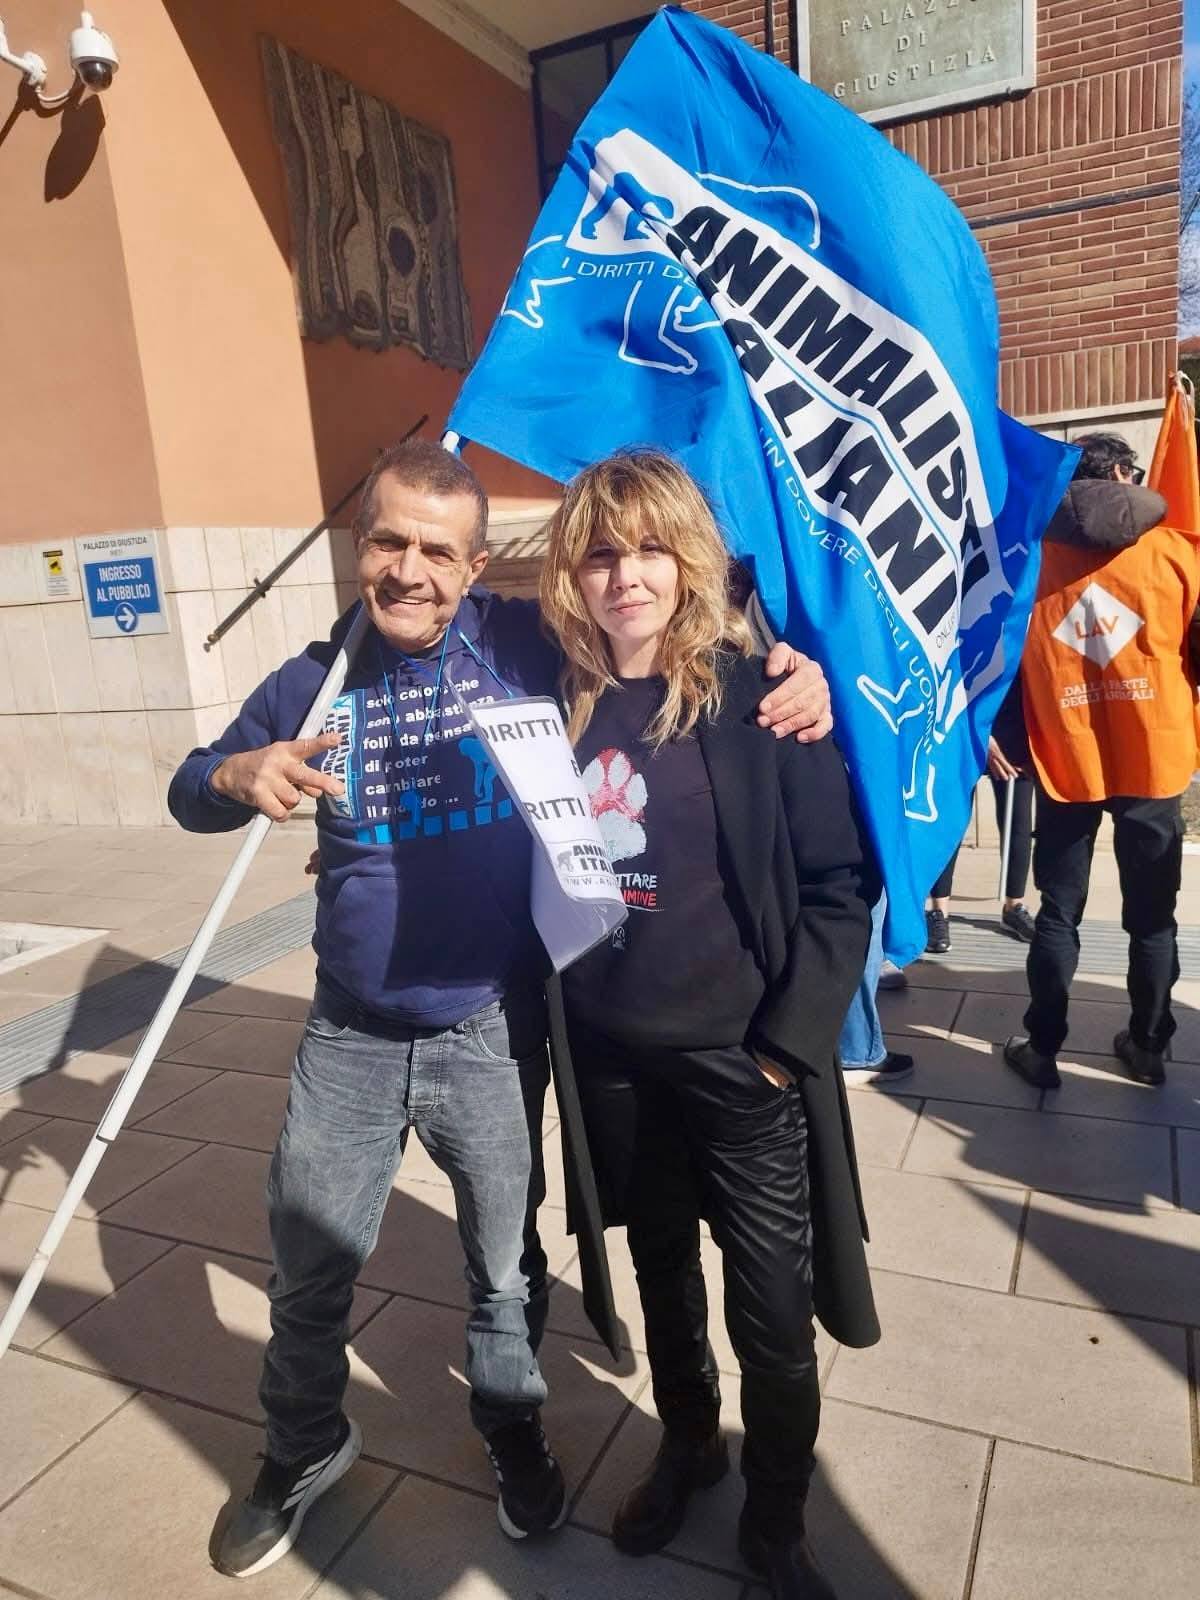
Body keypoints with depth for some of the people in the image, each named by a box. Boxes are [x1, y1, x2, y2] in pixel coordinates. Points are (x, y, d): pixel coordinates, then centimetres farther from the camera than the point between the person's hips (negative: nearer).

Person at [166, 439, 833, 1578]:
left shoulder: (527, 645, -11)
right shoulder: (317, 680, -2)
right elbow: (192, 791, 5)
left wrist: (785, 659, -21)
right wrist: (240, 775, -19)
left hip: (490, 1033, -2)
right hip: (348, 1038, 3)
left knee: (504, 1263, 19)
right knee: (307, 1268, 19)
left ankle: (511, 1424, 50)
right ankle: (303, 1451, 48)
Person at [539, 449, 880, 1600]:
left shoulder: (758, 695, -13)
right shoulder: (557, 697, -1)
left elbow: (842, 878, -11)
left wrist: (792, 1040, -13)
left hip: (741, 1058, -3)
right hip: (609, 1056, 4)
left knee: (772, 1313, 10)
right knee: (661, 1273, 24)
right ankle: (686, 1447, 50)